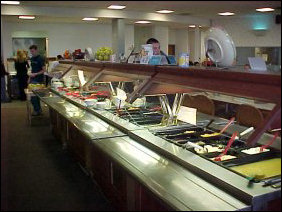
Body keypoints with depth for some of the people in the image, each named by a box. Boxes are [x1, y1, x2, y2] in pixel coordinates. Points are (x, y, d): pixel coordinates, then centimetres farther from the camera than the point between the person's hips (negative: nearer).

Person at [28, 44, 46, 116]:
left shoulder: (40, 59, -11)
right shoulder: (32, 59, 14)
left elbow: (44, 70, -13)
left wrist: (35, 74, -22)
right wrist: (30, 78, 16)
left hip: (38, 80, -8)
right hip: (33, 80, 8)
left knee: (33, 96, -9)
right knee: (36, 95, 11)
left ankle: (37, 110, 2)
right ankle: (39, 109, 20)